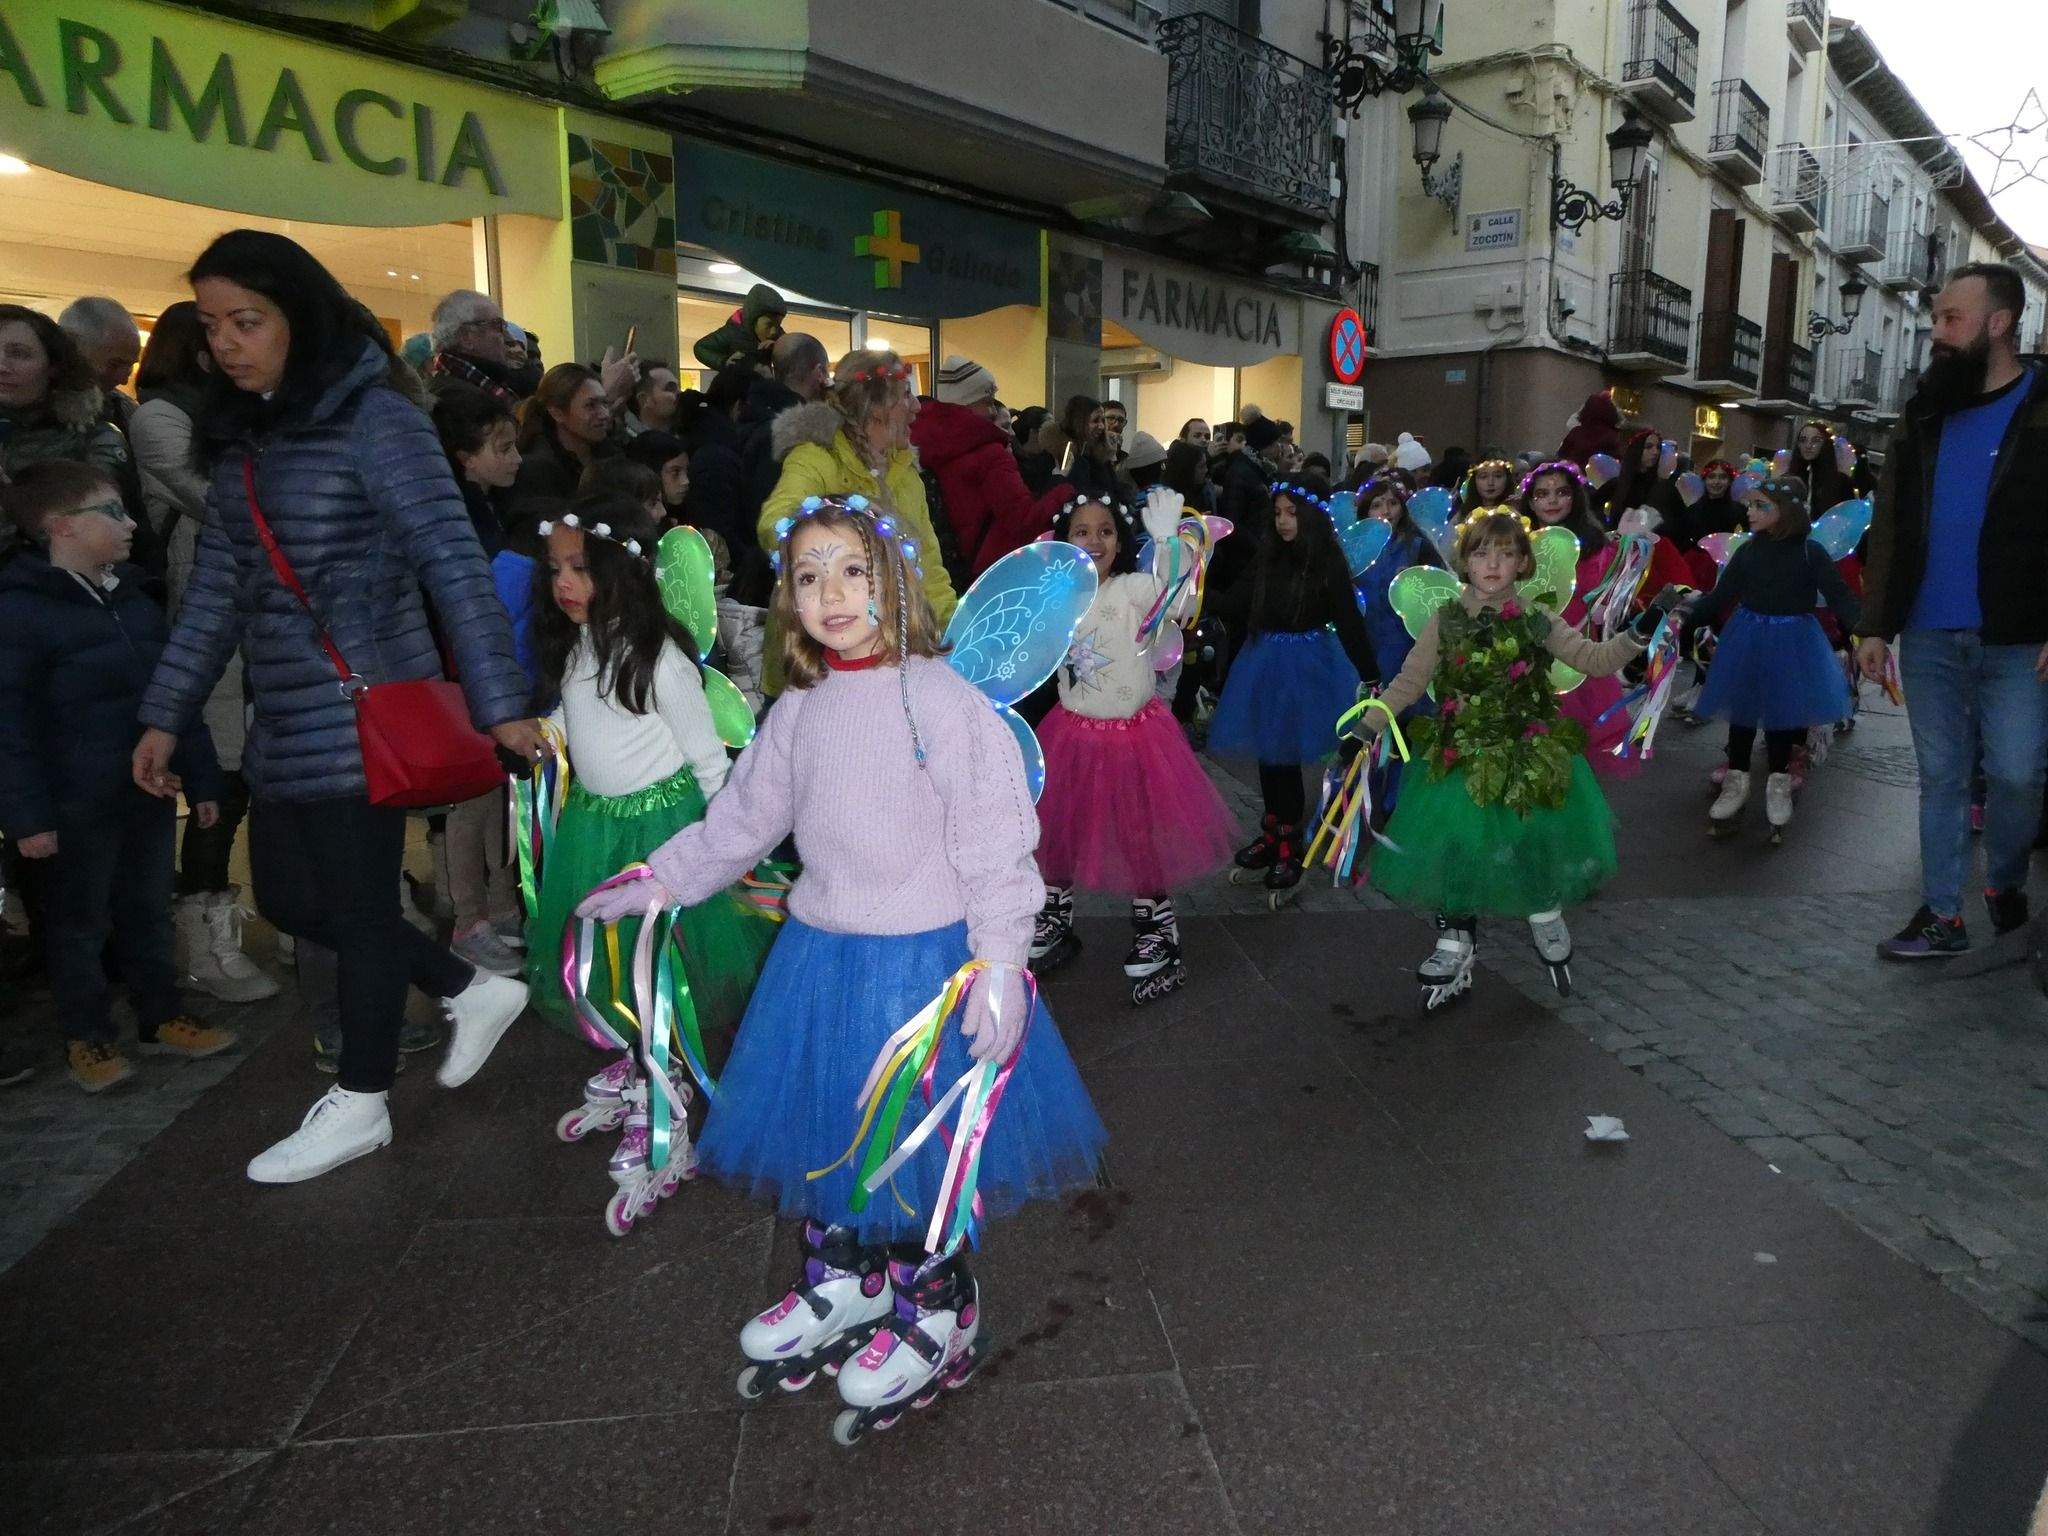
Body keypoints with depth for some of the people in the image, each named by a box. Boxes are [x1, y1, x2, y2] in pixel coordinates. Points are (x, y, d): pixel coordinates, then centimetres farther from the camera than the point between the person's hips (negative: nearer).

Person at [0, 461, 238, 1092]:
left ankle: (162, 1016, 29)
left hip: (150, 792, 6)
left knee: (148, 908, 16)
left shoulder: (134, 598, 9)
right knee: (80, 921, 8)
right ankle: (86, 1037, 22)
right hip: (78, 805, -6)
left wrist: (200, 777, 13)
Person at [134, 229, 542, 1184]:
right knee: (289, 899, 15)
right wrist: (165, 715, 14)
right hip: (284, 723, 8)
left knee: (360, 904, 4)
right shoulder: (240, 433, 12)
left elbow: (454, 564, -15)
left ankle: (359, 1106, 23)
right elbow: (218, 588, 15)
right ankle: (473, 992, 30)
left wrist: (499, 704, -20)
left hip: (365, 716, -8)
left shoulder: (373, 418, -10)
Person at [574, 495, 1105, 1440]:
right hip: (819, 954, 6)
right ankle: (845, 1283, 42)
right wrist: (659, 881, 18)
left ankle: (935, 1315, 29)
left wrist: (997, 965, -19)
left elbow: (995, 842, -15)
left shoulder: (941, 701, -14)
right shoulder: (798, 712, 5)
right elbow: (742, 820, 17)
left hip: (924, 962, -6)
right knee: (818, 1131, 17)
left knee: (918, 1146, 4)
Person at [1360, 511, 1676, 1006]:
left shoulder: (1538, 623, -1)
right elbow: (1408, 681, -3)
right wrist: (1367, 727, -11)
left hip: (1529, 758, 0)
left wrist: (1641, 631, -21)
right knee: (1454, 851, 5)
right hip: (1460, 757, 0)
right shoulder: (1445, 621, -2)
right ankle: (1455, 944, 24)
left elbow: (1596, 659, -5)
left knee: (1535, 848, 8)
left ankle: (1545, 917, 39)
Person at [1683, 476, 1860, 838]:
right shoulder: (1747, 551, -3)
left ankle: (1779, 784, 26)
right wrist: (1685, 616, -12)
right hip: (1748, 639, 2)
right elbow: (1720, 595, 0)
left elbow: (1839, 595, -11)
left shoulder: (1810, 552, -10)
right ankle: (1736, 780, 23)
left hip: (1792, 642, -2)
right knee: (1742, 707, 8)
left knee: (1783, 708, 9)